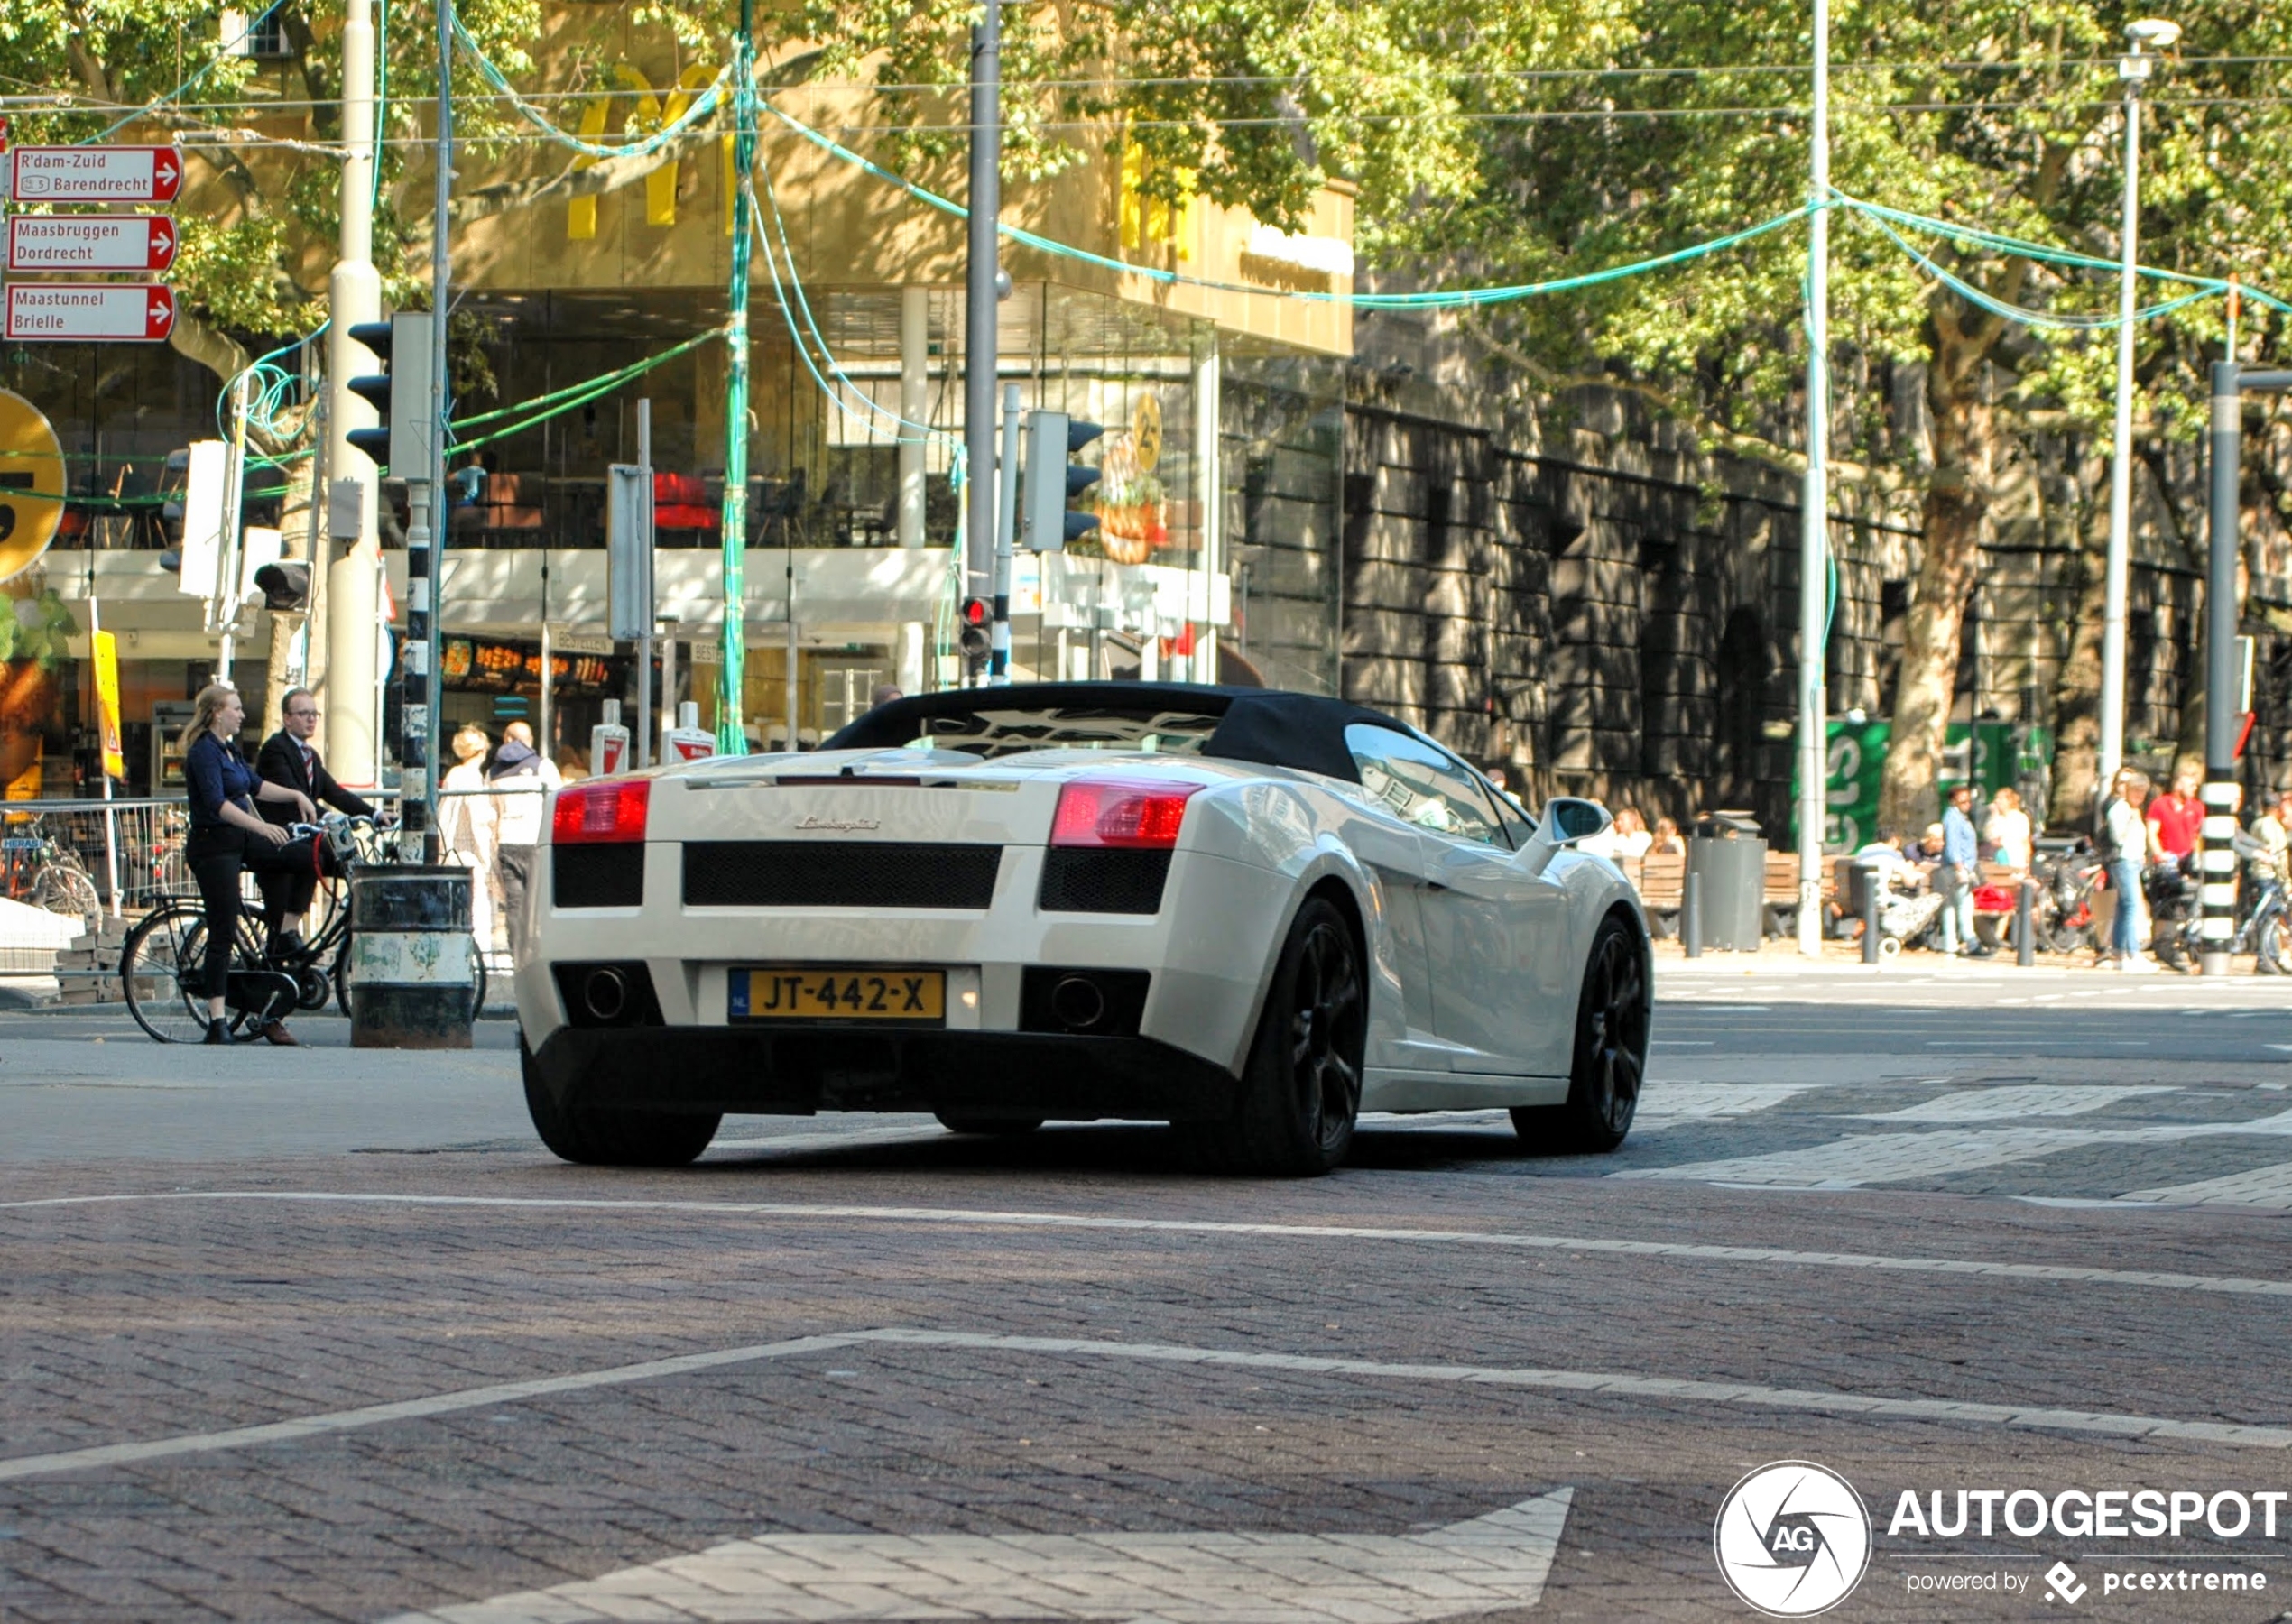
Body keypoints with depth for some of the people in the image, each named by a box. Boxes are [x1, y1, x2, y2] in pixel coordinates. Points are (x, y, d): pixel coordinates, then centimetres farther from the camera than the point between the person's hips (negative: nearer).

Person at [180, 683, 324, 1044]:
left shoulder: (228, 749, 14)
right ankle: (217, 1022, -8)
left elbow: (255, 785, 23)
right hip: (213, 847, -9)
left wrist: (296, 795, 10)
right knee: (223, 932, -9)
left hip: (239, 842, 9)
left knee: (310, 857, 2)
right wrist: (261, 827, -35)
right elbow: (217, 803, -26)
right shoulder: (204, 751, -15)